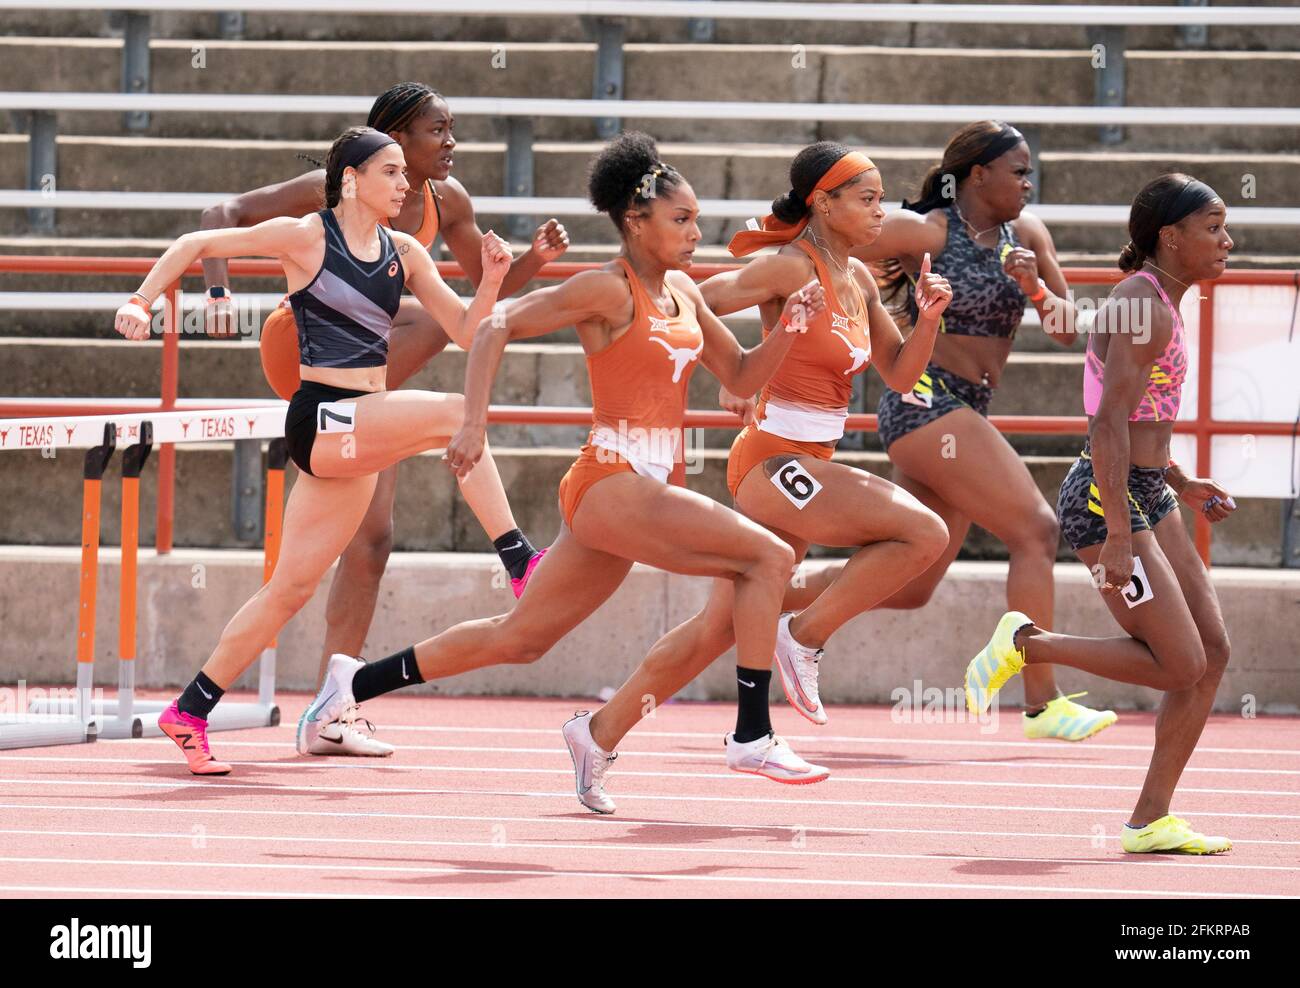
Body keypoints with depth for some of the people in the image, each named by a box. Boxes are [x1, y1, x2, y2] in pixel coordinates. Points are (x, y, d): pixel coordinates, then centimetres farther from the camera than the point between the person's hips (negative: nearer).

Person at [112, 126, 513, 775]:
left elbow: (464, 330, 12)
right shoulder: (306, 236, -5)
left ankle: (190, 713, 13)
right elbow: (194, 245, 2)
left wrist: (491, 282, -5)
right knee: (459, 412, -24)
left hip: (357, 435, 7)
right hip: (322, 419, -7)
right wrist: (141, 302, -9)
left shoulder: (405, 254, 12)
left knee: (292, 587, 6)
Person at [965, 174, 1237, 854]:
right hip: (1107, 499, -10)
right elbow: (1109, 424, -23)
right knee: (1179, 664, -10)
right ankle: (1023, 644, 3)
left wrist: (1181, 485, 18)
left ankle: (1150, 822, 8)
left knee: (1211, 651, 5)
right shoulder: (1145, 308, -17)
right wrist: (1118, 535, -26)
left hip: (1147, 496, 10)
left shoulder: (1158, 303, 14)